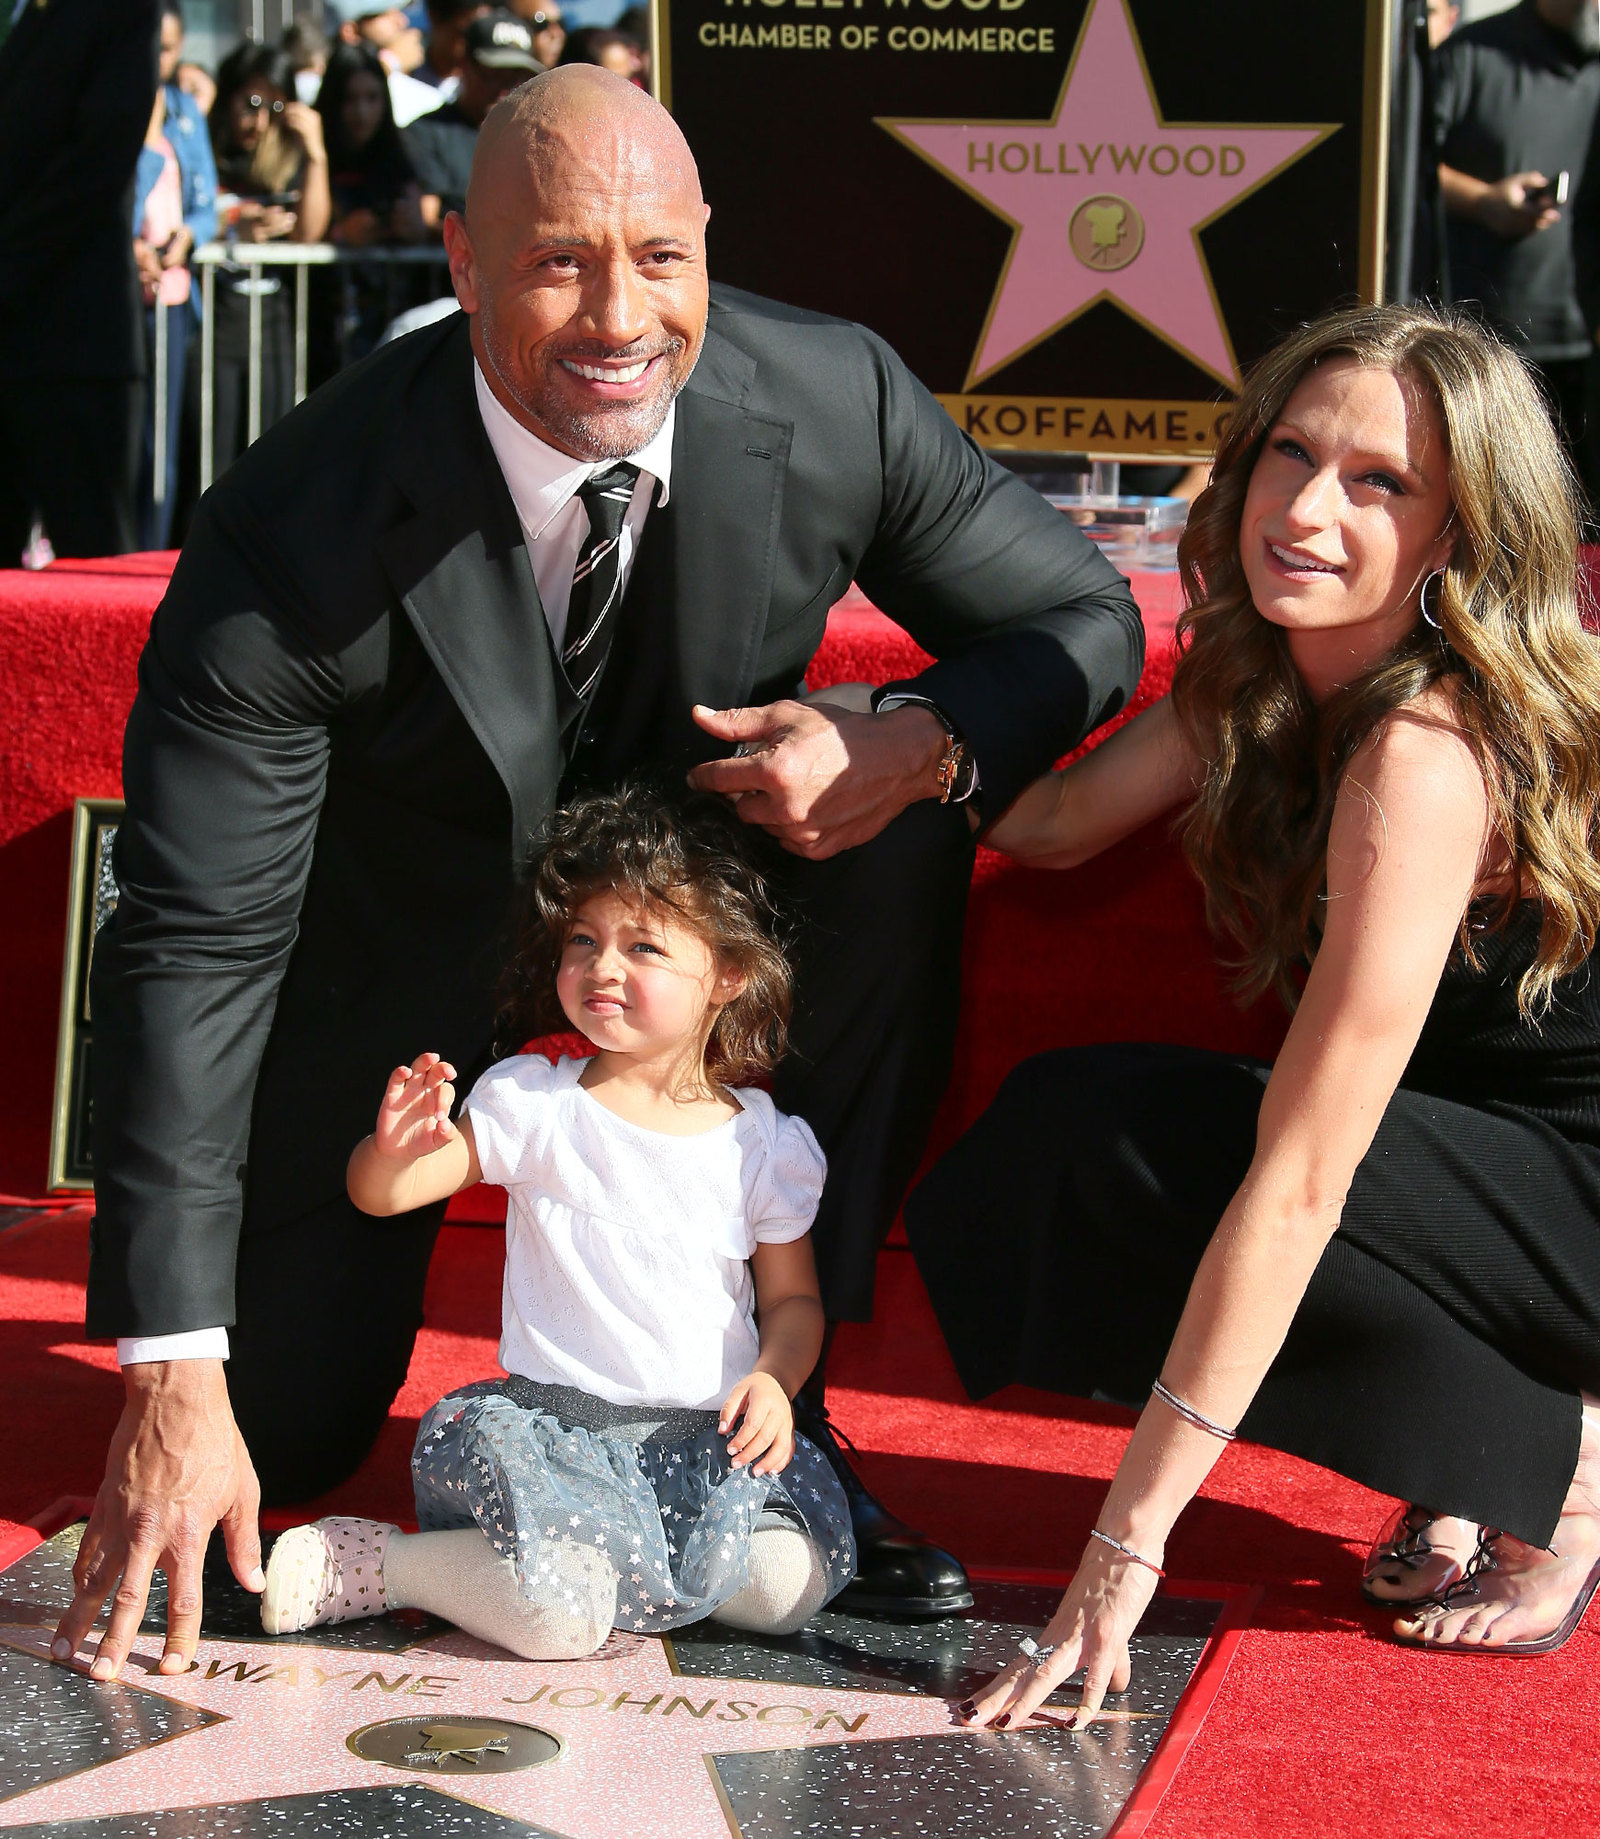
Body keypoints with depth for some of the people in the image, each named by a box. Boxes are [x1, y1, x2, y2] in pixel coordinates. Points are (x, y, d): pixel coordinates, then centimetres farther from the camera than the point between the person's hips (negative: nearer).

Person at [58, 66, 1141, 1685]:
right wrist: (172, 1382, -34)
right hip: (411, 910, -2)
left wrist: (920, 747, -34)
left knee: (900, 835, -29)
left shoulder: (836, 410, -25)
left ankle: (777, 1400, -16)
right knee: (275, 1437, -3)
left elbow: (1086, 619, -9)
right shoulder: (293, 535, -33)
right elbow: (193, 945, -30)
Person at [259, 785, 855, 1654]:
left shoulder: (764, 1143, 3)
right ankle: (365, 1565, -3)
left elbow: (793, 1299, 13)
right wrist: (395, 1147, -27)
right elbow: (380, 1193, -3)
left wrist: (772, 1378, -8)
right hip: (546, 1419, -3)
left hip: (701, 1435, 3)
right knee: (560, 1616, -28)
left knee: (788, 1588, -20)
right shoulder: (531, 1103, -1)